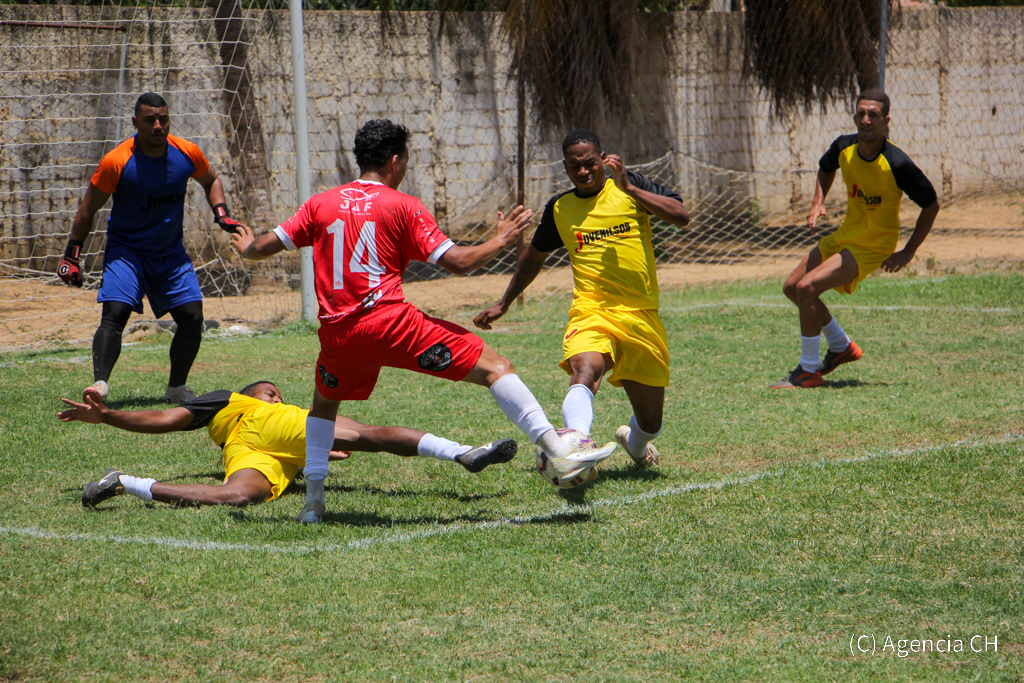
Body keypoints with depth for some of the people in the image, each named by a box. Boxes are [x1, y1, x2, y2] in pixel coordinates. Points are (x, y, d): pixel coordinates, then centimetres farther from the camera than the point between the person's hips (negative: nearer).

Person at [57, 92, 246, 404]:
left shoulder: (187, 153, -8)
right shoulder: (116, 162, -18)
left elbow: (211, 181, 15)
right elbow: (88, 208, -7)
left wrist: (221, 213, -2)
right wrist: (72, 256, -8)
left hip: (171, 252, 4)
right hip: (126, 248, -4)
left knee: (192, 317, -4)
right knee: (114, 312, -22)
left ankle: (176, 388, 12)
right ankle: (100, 383, -30)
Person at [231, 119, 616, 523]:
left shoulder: (320, 204, 14)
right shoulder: (403, 207, 4)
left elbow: (265, 246, 17)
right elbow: (458, 262, -2)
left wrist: (245, 249, 40)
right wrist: (502, 238, 14)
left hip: (337, 333, 5)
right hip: (390, 323, -4)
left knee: (324, 404, 34)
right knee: (494, 368, -4)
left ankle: (313, 499, 25)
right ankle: (560, 451, -16)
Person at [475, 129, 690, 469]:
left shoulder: (630, 186, 5)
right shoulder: (559, 208, 11)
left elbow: (682, 216, -8)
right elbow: (534, 255, 28)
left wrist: (629, 189, -16)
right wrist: (503, 304, 34)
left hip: (642, 316, 1)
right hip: (591, 311, -1)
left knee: (649, 423, 10)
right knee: (585, 370, -37)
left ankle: (633, 443, 47)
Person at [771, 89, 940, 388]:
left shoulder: (897, 164, -26)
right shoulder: (844, 147, -9)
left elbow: (931, 204, -13)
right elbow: (825, 169, 18)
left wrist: (908, 252, -12)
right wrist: (818, 203, 0)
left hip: (873, 246, -8)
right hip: (844, 234, 8)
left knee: (807, 287, -22)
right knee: (791, 287, 13)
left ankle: (809, 371, -9)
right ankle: (842, 347, 30)